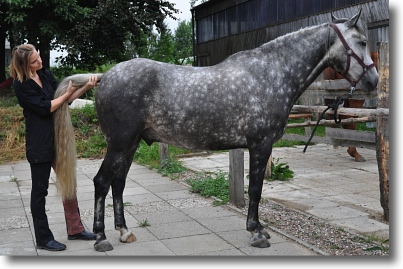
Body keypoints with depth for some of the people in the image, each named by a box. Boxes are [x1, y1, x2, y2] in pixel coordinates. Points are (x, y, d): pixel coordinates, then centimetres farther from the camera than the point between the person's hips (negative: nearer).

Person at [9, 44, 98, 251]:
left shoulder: (46, 75, 7)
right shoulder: (21, 86, -13)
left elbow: (65, 99, 6)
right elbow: (45, 108, -17)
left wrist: (86, 87, -8)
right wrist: (68, 93, -8)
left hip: (59, 137, 8)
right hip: (39, 143, -7)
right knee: (40, 190, 3)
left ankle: (75, 229, 26)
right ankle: (43, 238, 14)